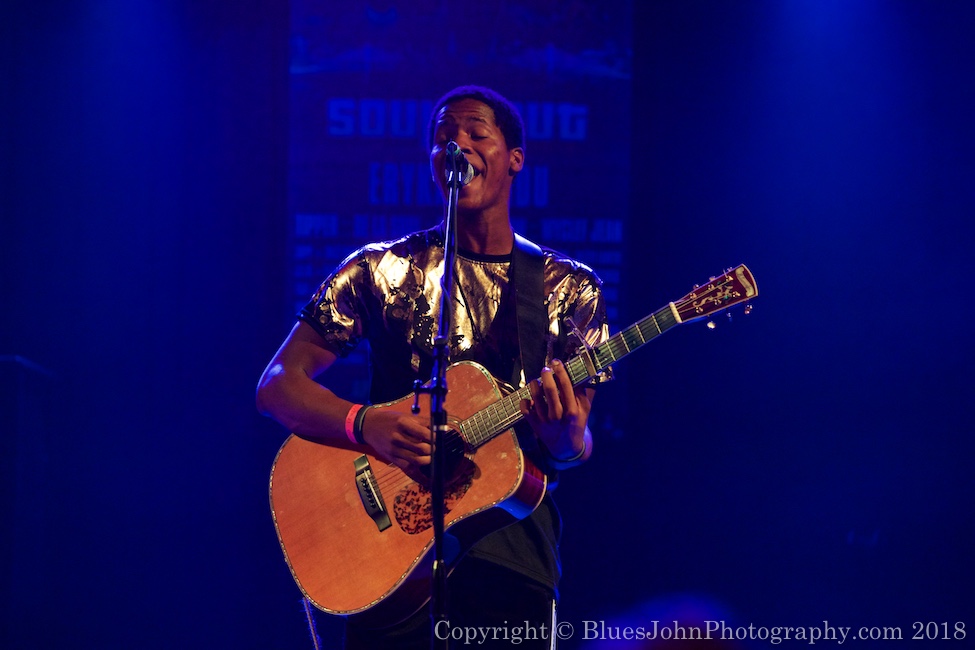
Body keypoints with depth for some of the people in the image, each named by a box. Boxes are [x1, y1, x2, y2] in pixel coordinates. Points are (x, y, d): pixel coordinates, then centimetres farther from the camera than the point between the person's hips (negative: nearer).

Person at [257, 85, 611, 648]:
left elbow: (576, 451, 7)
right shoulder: (380, 270, 5)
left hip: (513, 550, 1)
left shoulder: (571, 288, 9)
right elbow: (277, 386, 1)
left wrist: (564, 437, -19)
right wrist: (367, 423, -17)